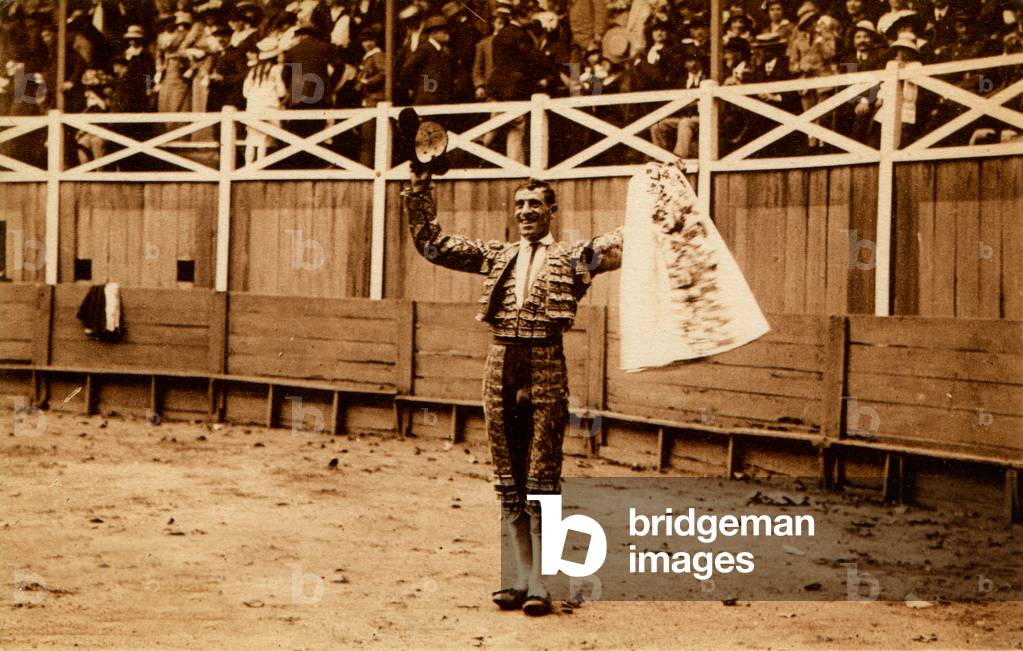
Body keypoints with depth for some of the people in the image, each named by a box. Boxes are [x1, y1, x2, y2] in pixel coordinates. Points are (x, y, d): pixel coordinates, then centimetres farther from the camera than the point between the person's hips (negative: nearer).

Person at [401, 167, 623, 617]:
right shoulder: (495, 256, 16)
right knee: (509, 482, 7)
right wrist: (420, 185, 11)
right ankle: (523, 579, 16)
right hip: (501, 368, 4)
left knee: (541, 480, -3)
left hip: (545, 369, -4)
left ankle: (539, 586, 2)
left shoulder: (571, 258, 5)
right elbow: (430, 242, 16)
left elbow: (625, 242, -8)